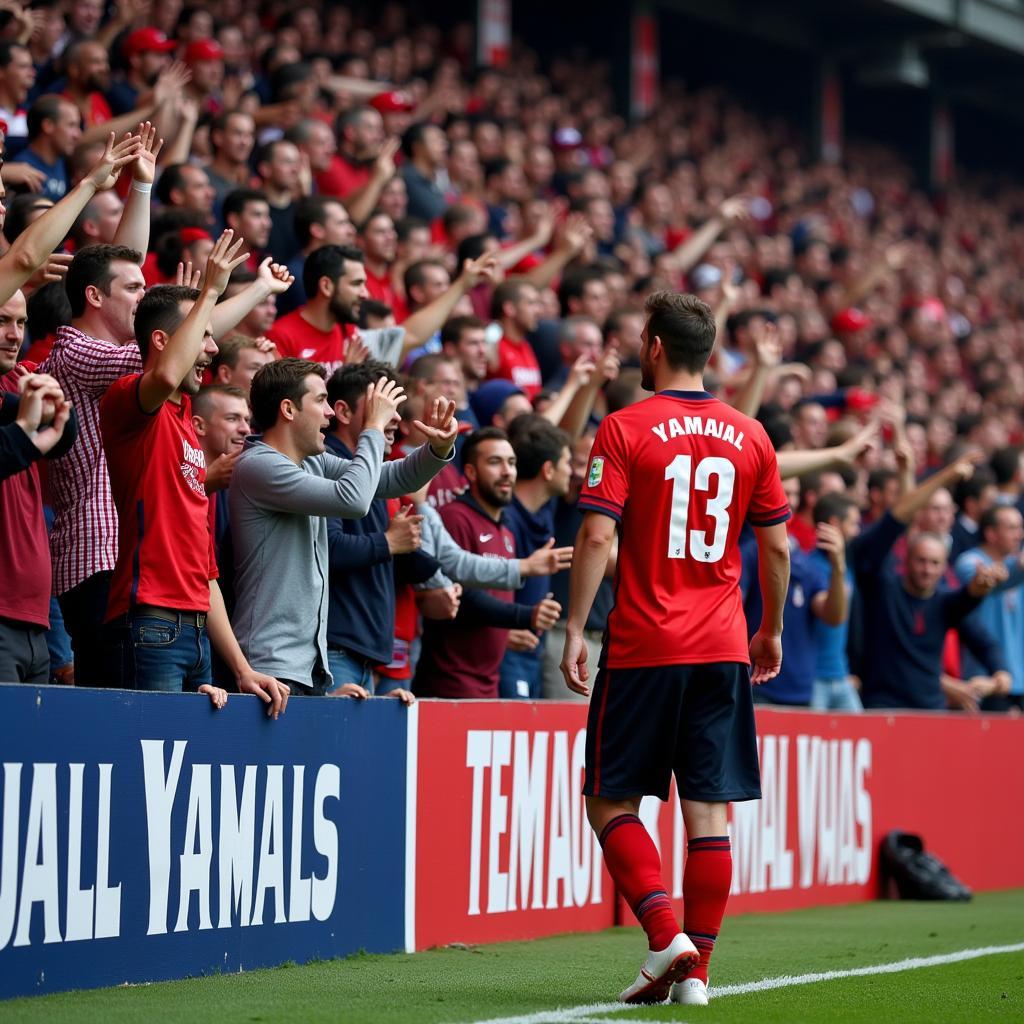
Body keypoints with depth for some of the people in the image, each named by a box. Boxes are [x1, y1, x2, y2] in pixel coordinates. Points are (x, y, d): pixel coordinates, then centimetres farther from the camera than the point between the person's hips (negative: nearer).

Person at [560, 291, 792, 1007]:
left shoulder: (624, 430, -5)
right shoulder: (750, 437, 7)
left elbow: (597, 537, -12)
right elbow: (776, 547, 10)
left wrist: (574, 631, -9)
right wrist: (771, 629, 22)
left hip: (644, 647, -4)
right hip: (723, 648, 4)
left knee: (612, 801, 6)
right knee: (709, 812, 5)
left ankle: (666, 935, -10)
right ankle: (696, 969, 4)